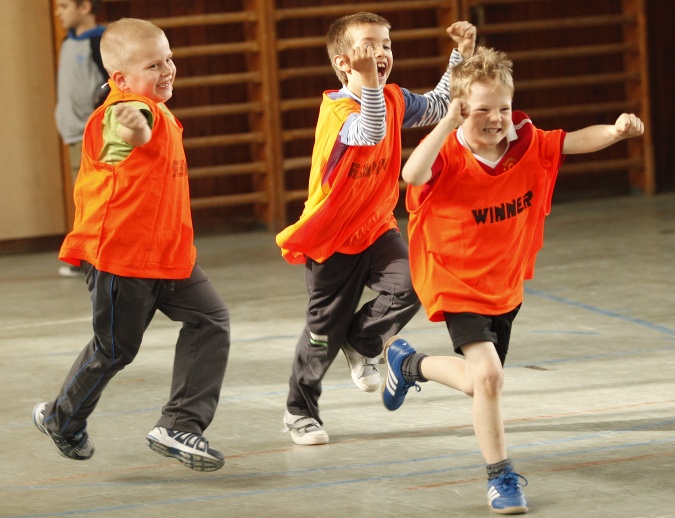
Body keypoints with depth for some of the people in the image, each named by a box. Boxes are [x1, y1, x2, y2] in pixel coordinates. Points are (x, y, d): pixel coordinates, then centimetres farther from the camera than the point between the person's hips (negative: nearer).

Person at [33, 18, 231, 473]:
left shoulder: (158, 114, 10)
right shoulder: (127, 110, -21)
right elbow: (133, 130, -48)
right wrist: (132, 131, -70)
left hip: (167, 255, 9)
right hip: (120, 256, -9)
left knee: (210, 319, -2)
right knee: (116, 348, 5)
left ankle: (180, 426, -1)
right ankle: (61, 420, 31)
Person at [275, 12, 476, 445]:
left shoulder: (395, 99, -3)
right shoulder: (336, 109, -25)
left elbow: (439, 106, 10)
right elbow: (370, 132, -43)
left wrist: (463, 55, 0)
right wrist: (368, 82, -57)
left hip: (376, 227, 5)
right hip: (332, 238, -5)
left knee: (408, 286, -22)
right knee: (326, 331, 5)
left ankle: (363, 344, 9)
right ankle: (299, 411, 28)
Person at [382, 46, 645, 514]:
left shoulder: (528, 146, -9)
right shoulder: (448, 157, -24)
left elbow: (577, 141, -16)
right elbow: (413, 174, -44)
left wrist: (617, 130, -36)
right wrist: (449, 122, -46)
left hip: (507, 285, 6)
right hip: (458, 286, -6)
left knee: (480, 380, 21)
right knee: (488, 374, -24)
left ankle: (409, 362, 53)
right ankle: (500, 476, -3)